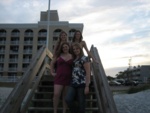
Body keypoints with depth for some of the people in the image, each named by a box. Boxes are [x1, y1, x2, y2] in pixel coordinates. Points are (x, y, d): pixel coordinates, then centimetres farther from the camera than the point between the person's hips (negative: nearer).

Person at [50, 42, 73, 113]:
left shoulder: (72, 56, 4)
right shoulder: (58, 55, 5)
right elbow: (52, 63, 15)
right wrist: (52, 72, 8)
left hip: (68, 78, 0)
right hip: (59, 77, 0)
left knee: (65, 96, 7)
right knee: (56, 94, -9)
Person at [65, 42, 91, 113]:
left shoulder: (85, 58, 0)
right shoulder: (74, 59, 20)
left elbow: (88, 73, -6)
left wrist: (87, 86, -12)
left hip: (82, 84, -6)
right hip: (73, 83, 6)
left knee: (81, 104, -1)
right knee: (67, 99, -13)